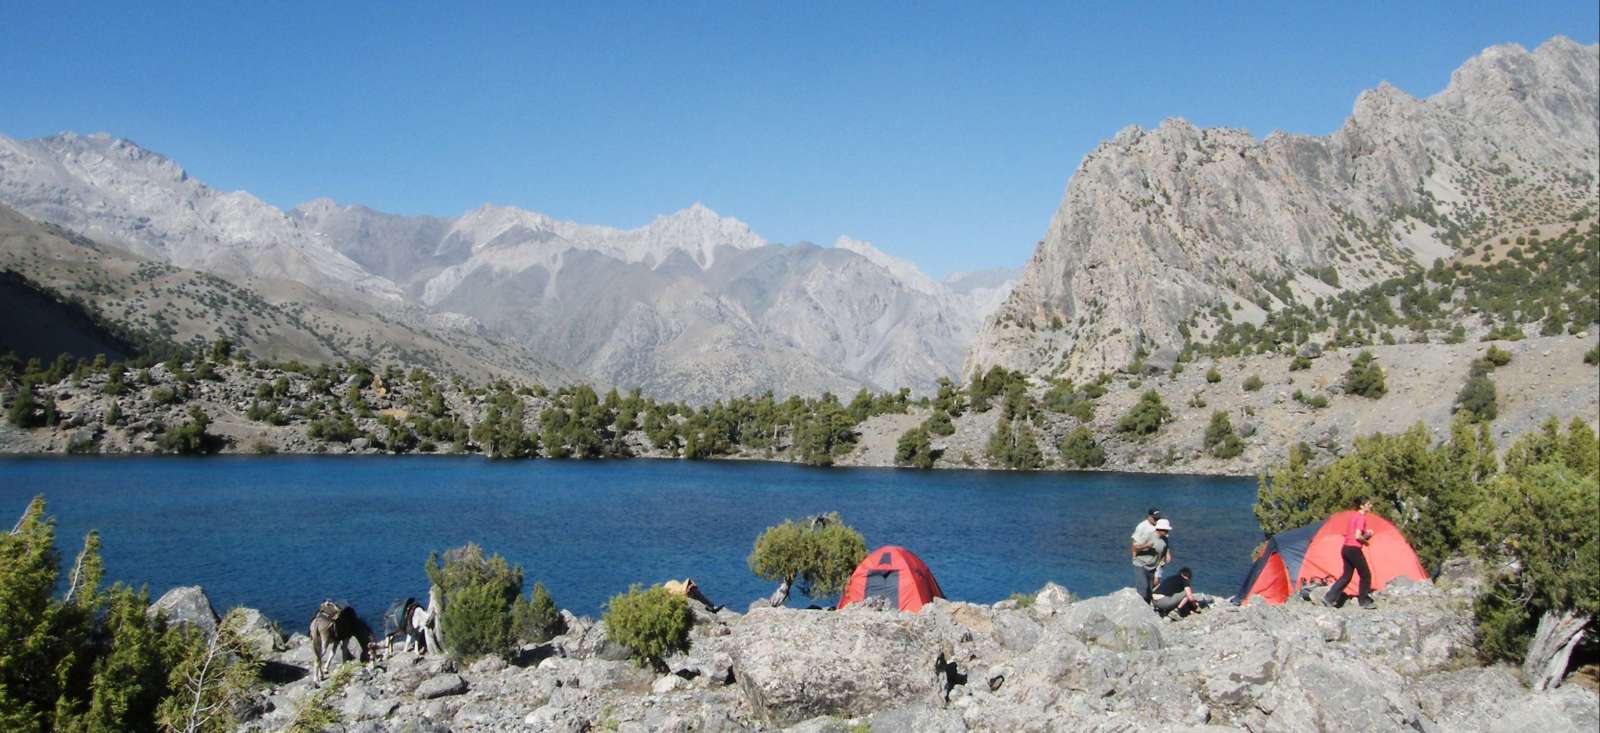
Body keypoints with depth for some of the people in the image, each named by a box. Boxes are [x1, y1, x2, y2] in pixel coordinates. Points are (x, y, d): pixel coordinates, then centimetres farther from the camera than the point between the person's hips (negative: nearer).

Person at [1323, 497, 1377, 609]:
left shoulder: (1353, 516, 16)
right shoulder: (1361, 517, -12)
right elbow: (1358, 536, -21)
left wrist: (1367, 535, 12)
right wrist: (1366, 541, -3)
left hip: (1345, 549, 9)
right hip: (1354, 550, -9)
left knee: (1346, 576, 11)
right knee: (1365, 575, 4)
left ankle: (1329, 598, 5)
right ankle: (1364, 602, 11)